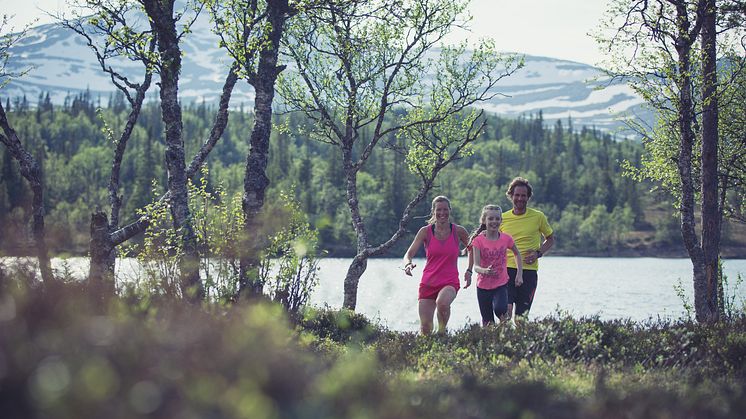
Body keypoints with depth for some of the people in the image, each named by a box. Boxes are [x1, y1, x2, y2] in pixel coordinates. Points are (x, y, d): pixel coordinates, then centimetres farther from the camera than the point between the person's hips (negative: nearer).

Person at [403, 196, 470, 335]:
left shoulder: (458, 231, 0)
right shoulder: (425, 231, -1)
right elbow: (409, 254, -7)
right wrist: (408, 264, -29)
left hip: (450, 283, -1)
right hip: (428, 282, 1)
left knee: (442, 302, -36)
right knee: (425, 328, -3)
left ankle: (442, 331, -9)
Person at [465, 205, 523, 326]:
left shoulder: (506, 238, -4)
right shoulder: (478, 240, -9)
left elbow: (517, 254, 16)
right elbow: (476, 266, -18)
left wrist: (519, 274, 7)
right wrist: (485, 271, -40)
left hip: (501, 285, 0)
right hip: (483, 287, 0)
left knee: (499, 309, -29)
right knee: (487, 323, 4)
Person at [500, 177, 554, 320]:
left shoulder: (538, 217, 4)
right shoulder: (503, 218, 6)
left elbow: (550, 239, 16)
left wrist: (538, 253, -2)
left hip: (529, 271, 0)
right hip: (507, 269, 0)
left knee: (521, 316, 3)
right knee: (506, 310, -17)